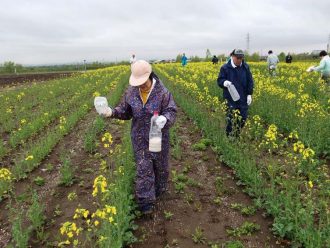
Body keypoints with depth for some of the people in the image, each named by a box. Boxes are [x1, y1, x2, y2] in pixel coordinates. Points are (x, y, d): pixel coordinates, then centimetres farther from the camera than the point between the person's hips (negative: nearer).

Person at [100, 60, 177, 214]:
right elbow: (125, 111, 4)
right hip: (140, 138, 2)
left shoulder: (162, 92, -17)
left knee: (160, 164, 19)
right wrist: (113, 112, -16)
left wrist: (165, 118, -41)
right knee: (143, 168, 2)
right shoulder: (131, 92, -5)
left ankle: (160, 190, 47)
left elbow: (171, 111, -17)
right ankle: (145, 201, 13)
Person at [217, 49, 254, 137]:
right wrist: (224, 82, -28)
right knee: (231, 120, 0)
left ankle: (237, 134, 31)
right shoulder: (225, 68, -8)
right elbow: (219, 80, -4)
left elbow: (250, 81, 7)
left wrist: (249, 94, 0)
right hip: (231, 99, -4)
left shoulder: (245, 67, 3)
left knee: (243, 118, 9)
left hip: (243, 98, 4)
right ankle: (229, 136, 17)